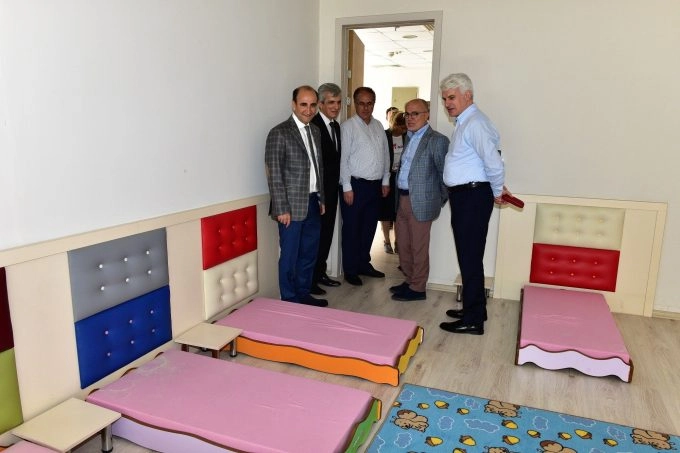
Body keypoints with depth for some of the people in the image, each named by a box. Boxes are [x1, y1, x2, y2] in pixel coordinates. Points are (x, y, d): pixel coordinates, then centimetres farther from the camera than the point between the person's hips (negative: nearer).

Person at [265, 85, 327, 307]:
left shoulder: (315, 131, 11)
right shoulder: (279, 133, -11)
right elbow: (274, 174, -14)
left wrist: (321, 198, 15)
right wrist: (282, 208, -16)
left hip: (313, 203, 7)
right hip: (292, 205, -7)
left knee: (309, 253, 16)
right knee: (290, 256, 5)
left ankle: (304, 295, 31)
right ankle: (290, 301, 19)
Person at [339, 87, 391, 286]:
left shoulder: (378, 126, 12)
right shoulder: (348, 126, -7)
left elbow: (385, 155, 15)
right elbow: (343, 158, -10)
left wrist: (385, 181, 11)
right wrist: (347, 187, -13)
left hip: (375, 185, 6)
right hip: (356, 185, -6)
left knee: (369, 227, 14)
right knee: (351, 229, 3)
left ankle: (364, 264, 29)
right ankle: (350, 270, 15)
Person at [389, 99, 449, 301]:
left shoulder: (437, 140, -11)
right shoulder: (409, 138, 15)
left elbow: (445, 173, -10)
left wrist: (441, 200, -4)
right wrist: (399, 196, 11)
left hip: (421, 202, -8)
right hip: (403, 199, 8)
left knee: (419, 247, 2)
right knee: (403, 245, 16)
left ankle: (417, 288, 15)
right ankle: (409, 280, 32)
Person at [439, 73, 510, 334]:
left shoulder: (474, 123, -16)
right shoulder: (464, 122, 16)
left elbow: (495, 165, -23)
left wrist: (496, 191, -6)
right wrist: (496, 190, 20)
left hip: (472, 197, -10)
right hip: (464, 196, 10)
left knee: (470, 258, -3)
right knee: (469, 256, 17)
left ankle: (473, 320, 7)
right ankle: (473, 309, 31)